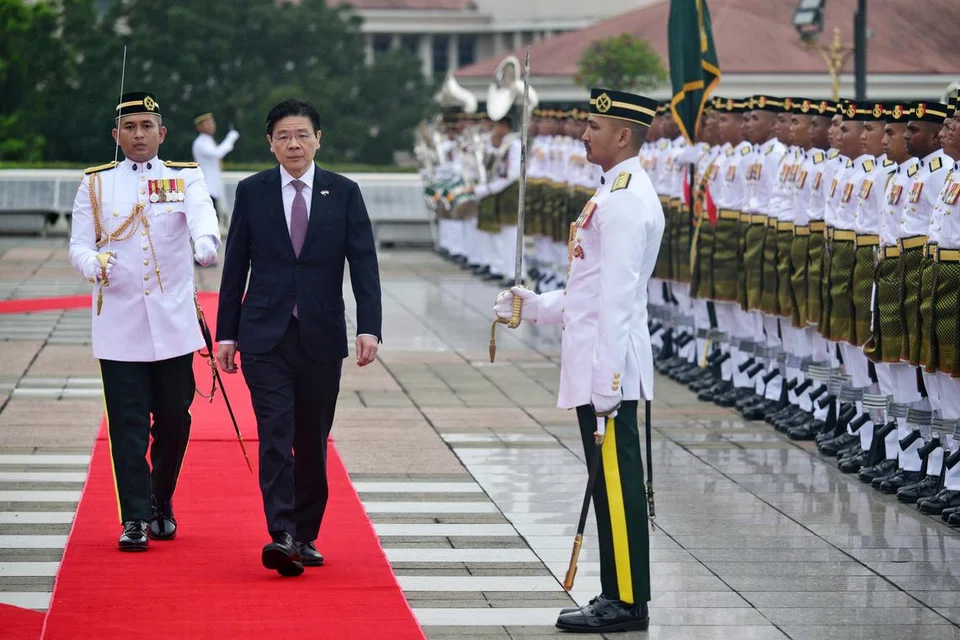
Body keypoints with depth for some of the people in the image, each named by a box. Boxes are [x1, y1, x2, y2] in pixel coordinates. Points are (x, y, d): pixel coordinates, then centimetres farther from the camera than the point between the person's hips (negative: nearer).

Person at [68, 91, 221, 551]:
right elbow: (78, 245, 2)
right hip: (119, 327, -1)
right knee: (128, 425, -4)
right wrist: (94, 264, -23)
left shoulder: (186, 178, 5)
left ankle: (162, 505, 28)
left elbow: (202, 216, -16)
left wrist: (206, 244, -40)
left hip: (173, 324, 1)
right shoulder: (96, 184, 8)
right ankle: (135, 519, 1)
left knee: (174, 419, 8)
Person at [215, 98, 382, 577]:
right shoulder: (251, 192, 4)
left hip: (321, 338, 1)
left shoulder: (344, 193, 3)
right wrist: (226, 333, 3)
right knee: (275, 436, -12)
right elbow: (235, 266, 7)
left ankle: (305, 537, 18)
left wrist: (369, 327, -13)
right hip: (265, 336, -1)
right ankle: (281, 537, -18)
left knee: (313, 442, 7)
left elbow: (364, 264, -1)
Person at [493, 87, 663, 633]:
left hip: (609, 370, -10)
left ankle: (627, 603, 0)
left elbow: (617, 298, -20)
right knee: (613, 485, 13)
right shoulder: (618, 194, 17)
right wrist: (536, 306, 17)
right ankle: (620, 595, 18)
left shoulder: (625, 203, -16)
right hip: (601, 368, 10)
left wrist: (605, 383, -22)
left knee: (617, 485, -5)